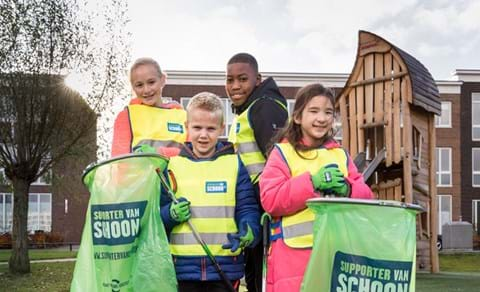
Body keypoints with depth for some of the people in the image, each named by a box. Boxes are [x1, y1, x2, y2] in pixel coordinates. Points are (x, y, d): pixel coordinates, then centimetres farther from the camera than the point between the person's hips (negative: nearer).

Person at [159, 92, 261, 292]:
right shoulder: (173, 165, 5)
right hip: (183, 266, 1)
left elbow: (247, 208, 0)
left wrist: (249, 232, -20)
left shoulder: (234, 163, 4)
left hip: (225, 266, 0)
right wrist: (171, 214, -16)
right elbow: (157, 213, 6)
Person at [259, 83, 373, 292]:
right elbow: (270, 200, -10)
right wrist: (312, 183, -18)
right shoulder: (283, 152, 1)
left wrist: (346, 190, -11)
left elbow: (365, 196, 10)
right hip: (294, 253, -4)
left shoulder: (340, 155, 15)